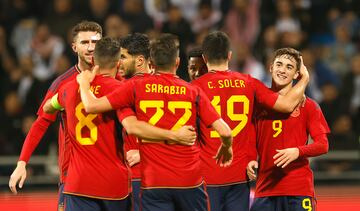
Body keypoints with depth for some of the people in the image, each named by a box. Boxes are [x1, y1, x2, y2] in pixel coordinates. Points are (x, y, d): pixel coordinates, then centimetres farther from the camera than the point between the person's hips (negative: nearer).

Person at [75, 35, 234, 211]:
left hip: (153, 182, -1)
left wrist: (84, 83, 18)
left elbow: (92, 106, -3)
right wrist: (226, 148, 21)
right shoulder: (194, 92, 1)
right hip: (190, 181, 1)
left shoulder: (136, 88, -1)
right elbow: (225, 132, -2)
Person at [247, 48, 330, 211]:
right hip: (265, 187, 2)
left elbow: (322, 145, -1)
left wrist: (297, 152, -18)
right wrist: (251, 160, -4)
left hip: (299, 189, -2)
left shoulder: (307, 105, 4)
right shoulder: (258, 102, 11)